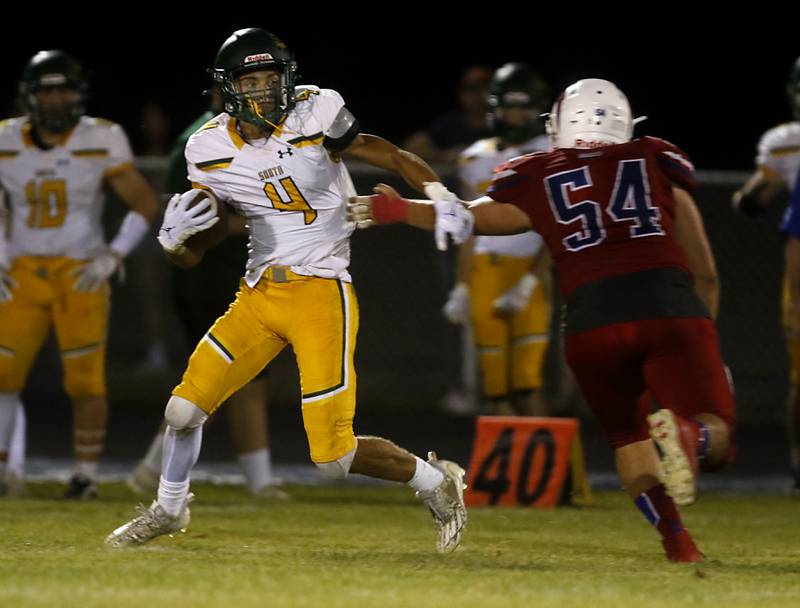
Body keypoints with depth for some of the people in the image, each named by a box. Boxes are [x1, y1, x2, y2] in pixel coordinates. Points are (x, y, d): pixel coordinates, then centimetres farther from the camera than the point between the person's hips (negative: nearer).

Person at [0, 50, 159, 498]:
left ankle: (87, 475, 10)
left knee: (86, 382, -3)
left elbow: (146, 205, -4)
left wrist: (112, 258, -14)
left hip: (80, 276, -3)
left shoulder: (100, 143, -7)